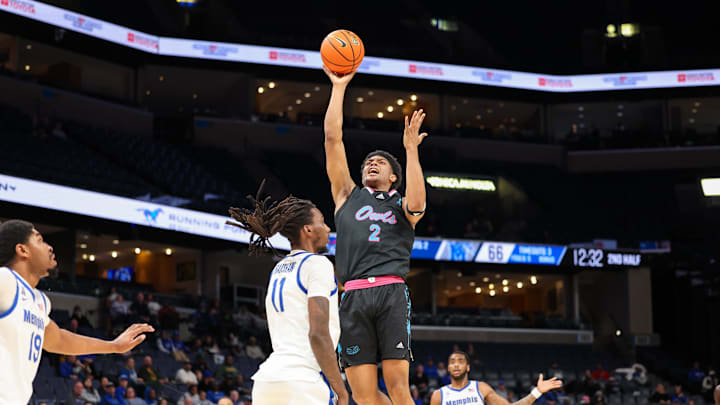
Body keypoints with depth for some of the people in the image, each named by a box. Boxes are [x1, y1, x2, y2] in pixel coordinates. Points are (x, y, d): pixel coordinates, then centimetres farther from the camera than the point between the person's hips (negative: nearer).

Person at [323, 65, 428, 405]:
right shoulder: (348, 195, 24)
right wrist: (338, 88, 19)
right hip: (354, 297, 2)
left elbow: (416, 204, -7)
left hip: (391, 292, -2)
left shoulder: (400, 204, 20)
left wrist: (411, 150, -5)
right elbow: (332, 138, 19)